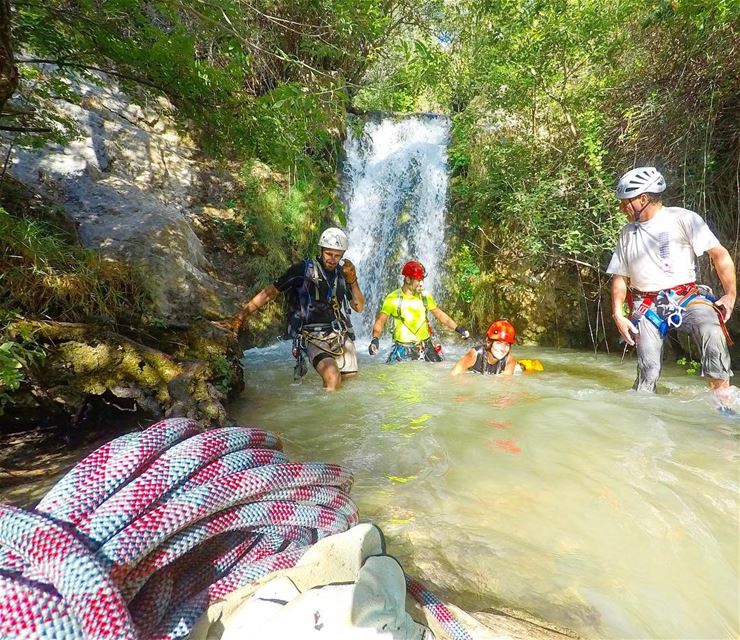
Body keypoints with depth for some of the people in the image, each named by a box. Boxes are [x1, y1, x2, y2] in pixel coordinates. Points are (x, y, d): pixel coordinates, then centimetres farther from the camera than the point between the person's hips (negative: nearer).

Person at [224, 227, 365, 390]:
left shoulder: (343, 273, 9)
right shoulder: (302, 270, -5)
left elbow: (359, 307, 10)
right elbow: (269, 293, -2)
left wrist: (353, 281, -4)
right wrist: (242, 314, -7)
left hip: (342, 335, 5)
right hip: (315, 338, -5)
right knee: (333, 379, -27)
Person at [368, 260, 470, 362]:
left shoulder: (425, 296, 2)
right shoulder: (393, 299, -8)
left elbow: (440, 314, 11)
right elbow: (380, 321, -10)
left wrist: (458, 328, 5)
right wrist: (375, 339, -27)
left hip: (427, 347, 3)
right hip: (403, 350, -3)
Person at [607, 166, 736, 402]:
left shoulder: (683, 218, 0)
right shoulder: (627, 233, 12)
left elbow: (720, 254, -2)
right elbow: (620, 277, 11)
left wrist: (730, 294, -10)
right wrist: (618, 315, 1)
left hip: (687, 297, -2)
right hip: (647, 306, 3)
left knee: (712, 332, -31)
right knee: (648, 368, -8)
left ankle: (722, 399, -19)